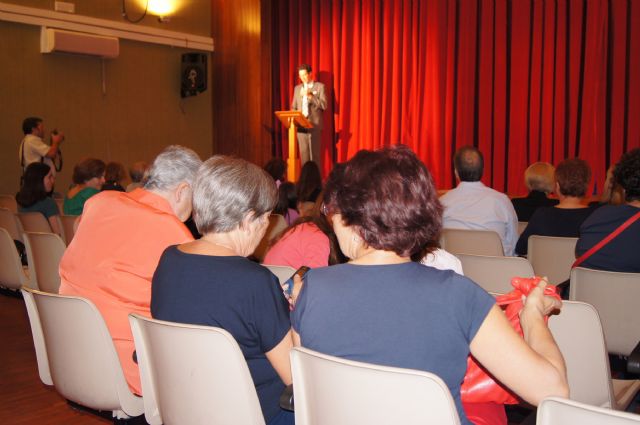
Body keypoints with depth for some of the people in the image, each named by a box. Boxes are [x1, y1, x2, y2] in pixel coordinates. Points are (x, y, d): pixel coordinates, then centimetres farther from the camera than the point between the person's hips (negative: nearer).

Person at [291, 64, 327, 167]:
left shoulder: (320, 86, 3)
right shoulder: (297, 88, 16)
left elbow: (324, 105, -7)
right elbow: (294, 107, 19)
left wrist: (310, 96, -14)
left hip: (314, 125, -4)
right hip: (300, 125, 4)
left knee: (314, 154, -7)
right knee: (303, 154, 2)